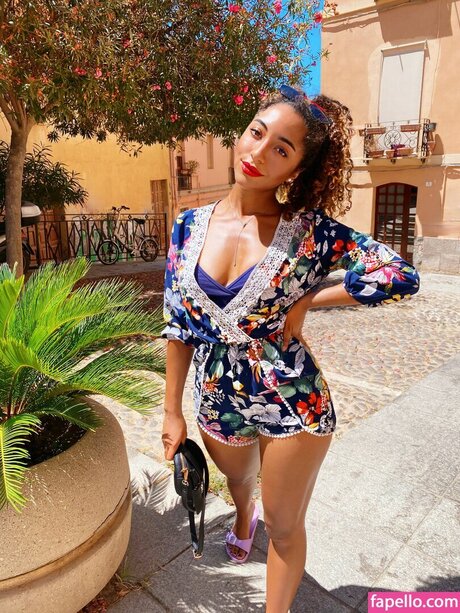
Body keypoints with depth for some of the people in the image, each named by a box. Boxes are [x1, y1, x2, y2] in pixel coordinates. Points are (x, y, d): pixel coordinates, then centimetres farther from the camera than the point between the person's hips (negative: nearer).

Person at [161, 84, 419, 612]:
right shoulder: (190, 226, -6)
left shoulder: (311, 230, -15)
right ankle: (244, 517, 72)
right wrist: (172, 411, 2)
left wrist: (305, 301, -19)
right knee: (238, 479, 34)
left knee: (284, 526, 15)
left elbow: (401, 276, -19)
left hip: (293, 403, -4)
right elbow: (178, 326, -2)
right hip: (218, 400, 4)